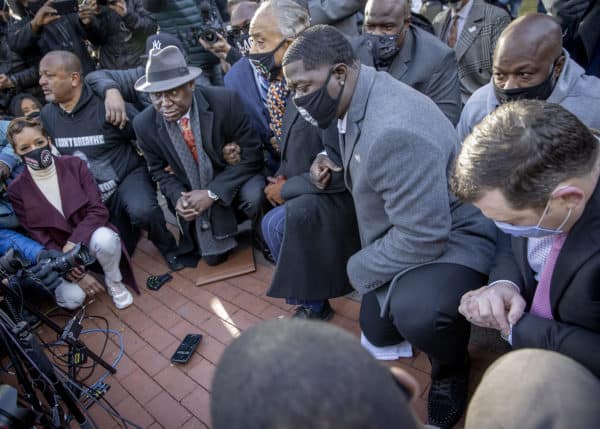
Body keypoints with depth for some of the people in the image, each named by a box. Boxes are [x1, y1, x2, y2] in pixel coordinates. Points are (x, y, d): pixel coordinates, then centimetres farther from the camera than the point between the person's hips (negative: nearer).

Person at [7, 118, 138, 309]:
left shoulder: (74, 164, -8)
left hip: (91, 234, -1)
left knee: (105, 239, -37)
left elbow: (98, 210, -11)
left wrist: (73, 243, -23)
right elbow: (36, 235, -4)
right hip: (58, 251, 1)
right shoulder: (17, 190, -6)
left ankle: (113, 281, -6)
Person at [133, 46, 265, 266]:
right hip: (195, 196, 3)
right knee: (213, 255, 4)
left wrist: (213, 193, -24)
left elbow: (251, 154, -19)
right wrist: (177, 197, -17)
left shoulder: (225, 101, -24)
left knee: (254, 197, -35)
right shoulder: (144, 124, -14)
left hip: (235, 179, -3)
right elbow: (159, 169, 3)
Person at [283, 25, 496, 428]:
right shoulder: (357, 99, -5)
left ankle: (451, 370, -4)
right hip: (399, 234, 9)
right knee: (378, 332, 18)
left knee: (415, 313, -38)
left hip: (447, 239, -8)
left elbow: (423, 238, -33)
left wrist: (358, 269, -18)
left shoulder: (395, 131, -34)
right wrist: (332, 164, -5)